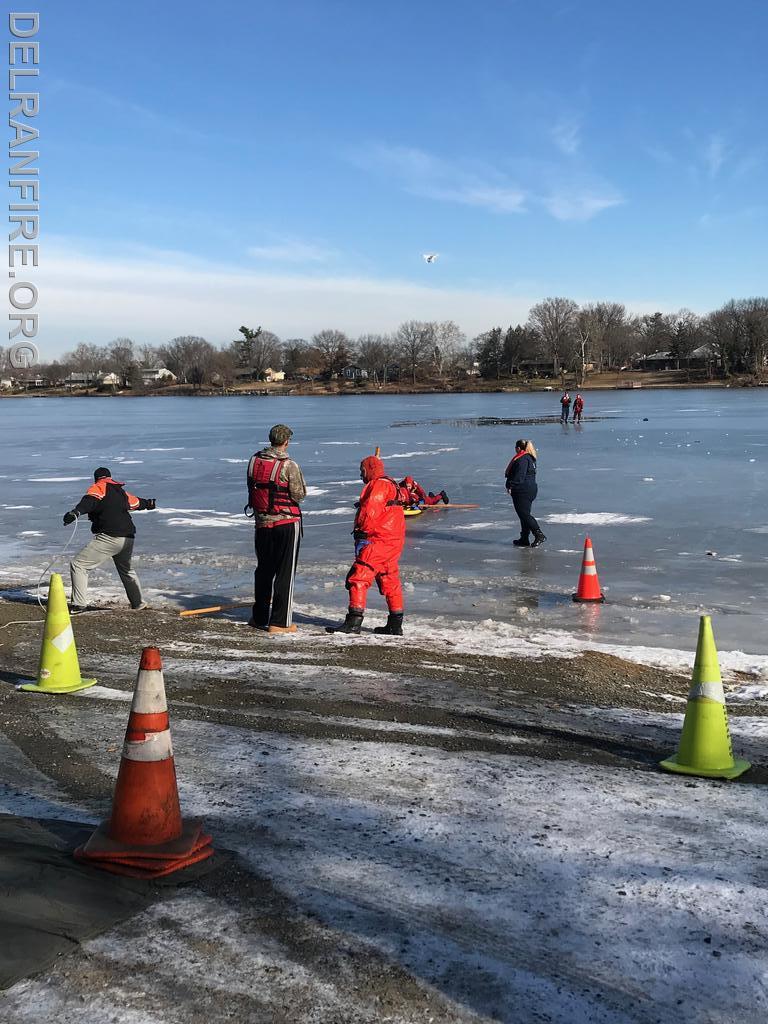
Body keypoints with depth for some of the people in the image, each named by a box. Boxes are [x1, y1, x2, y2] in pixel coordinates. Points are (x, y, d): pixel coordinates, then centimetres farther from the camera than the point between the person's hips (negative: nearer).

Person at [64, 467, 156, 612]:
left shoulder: (98, 487, 3)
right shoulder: (121, 492, 22)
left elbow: (90, 501, -19)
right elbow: (137, 503, 40)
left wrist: (76, 512, -36)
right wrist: (149, 503, 62)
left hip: (108, 537, -7)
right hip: (128, 539, 7)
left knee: (78, 565, -4)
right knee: (126, 570, 31)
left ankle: (78, 604, -13)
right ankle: (138, 603, 37)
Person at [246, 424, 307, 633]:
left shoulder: (254, 460, 1)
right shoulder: (289, 466, -16)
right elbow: (300, 495, -11)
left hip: (262, 522, 5)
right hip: (287, 522, -5)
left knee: (263, 570, 18)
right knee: (285, 572, 1)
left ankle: (259, 617, 26)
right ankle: (279, 622, 1)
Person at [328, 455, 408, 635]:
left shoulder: (378, 485, -9)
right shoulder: (392, 486, 23)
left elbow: (370, 512, -18)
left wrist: (360, 531, -2)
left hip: (378, 540, -10)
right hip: (393, 541, 10)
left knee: (359, 576, -11)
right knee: (389, 581, 13)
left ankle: (354, 621, -16)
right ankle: (395, 625, 17)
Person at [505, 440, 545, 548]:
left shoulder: (522, 459, -17)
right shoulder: (530, 458, 16)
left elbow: (519, 476, -22)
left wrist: (510, 485, -14)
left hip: (522, 491, -11)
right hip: (531, 488, 11)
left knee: (525, 515, -8)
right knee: (525, 514, 13)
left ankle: (539, 535, -11)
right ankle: (524, 540, 17)